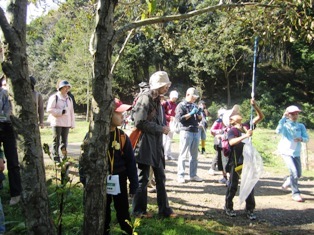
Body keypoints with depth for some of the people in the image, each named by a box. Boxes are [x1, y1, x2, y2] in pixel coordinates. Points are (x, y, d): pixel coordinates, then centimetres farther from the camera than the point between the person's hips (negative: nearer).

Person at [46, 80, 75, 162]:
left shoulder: (69, 99, 17)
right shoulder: (54, 97, -3)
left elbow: (71, 112, 19)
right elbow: (49, 109, -11)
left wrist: (72, 124, 14)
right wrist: (61, 112, -16)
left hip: (66, 123, 6)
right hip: (57, 122, -5)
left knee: (64, 140, 7)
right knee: (56, 140, -3)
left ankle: (64, 156, 13)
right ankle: (56, 157, 3)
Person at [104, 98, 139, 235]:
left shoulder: (122, 136, -6)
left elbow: (130, 161, -1)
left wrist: (133, 184, -1)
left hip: (119, 179, 2)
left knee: (123, 210, 12)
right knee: (103, 212, 14)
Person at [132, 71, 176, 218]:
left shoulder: (156, 99, 14)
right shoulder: (145, 98, -14)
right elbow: (140, 122, -22)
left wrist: (163, 127, 1)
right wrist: (161, 129, -15)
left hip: (156, 144, 9)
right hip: (145, 143, -9)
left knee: (160, 178, 12)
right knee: (142, 178, 3)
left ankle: (164, 209, 21)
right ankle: (138, 210, 17)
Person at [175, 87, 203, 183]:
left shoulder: (195, 106, 19)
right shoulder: (181, 105, -2)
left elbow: (199, 119, 19)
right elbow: (180, 118, -14)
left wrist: (199, 113, -1)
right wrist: (191, 113, -14)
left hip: (196, 132, 7)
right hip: (186, 132, -7)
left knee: (194, 155, 8)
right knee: (183, 155, -5)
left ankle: (193, 175, 14)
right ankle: (180, 175, -1)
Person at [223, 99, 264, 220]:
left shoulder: (247, 126, 5)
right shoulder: (232, 131, -12)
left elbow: (260, 117, 8)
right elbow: (231, 142, -32)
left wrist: (255, 106, -6)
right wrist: (245, 136, -43)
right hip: (236, 162, -5)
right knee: (233, 186, 8)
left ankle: (250, 210, 20)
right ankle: (228, 207, 24)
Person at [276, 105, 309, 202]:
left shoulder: (301, 126, 4)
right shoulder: (285, 124, -4)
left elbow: (306, 138, -1)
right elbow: (278, 131, -25)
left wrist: (301, 139, -23)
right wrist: (283, 118, -27)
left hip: (296, 153, 5)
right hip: (286, 152, -4)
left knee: (298, 174, 13)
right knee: (294, 172, -17)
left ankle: (287, 182, 43)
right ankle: (295, 193, -4)